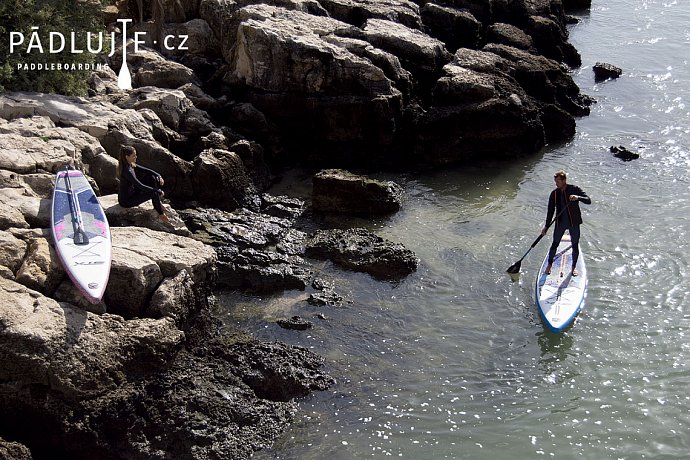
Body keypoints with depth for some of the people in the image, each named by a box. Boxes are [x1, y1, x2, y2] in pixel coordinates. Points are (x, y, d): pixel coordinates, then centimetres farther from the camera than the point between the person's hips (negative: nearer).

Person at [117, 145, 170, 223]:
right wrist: (158, 191, -22)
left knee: (151, 177, 4)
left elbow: (146, 170, 8)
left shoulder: (131, 165, 0)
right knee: (154, 193, -19)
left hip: (132, 193, 10)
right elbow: (140, 186, -29)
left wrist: (159, 176, -8)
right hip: (126, 201, -10)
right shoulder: (127, 171, -29)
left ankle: (157, 203, 10)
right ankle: (161, 215, 2)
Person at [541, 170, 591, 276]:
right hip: (560, 223, 2)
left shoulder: (574, 189, -10)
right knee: (555, 244, 7)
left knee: (575, 245, 7)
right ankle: (549, 265, 25)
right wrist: (546, 226, 3)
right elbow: (550, 211, 4)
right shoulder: (554, 194, -2)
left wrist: (578, 197, -35)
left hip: (574, 223, -2)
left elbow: (588, 201, -15)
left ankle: (574, 267, 26)